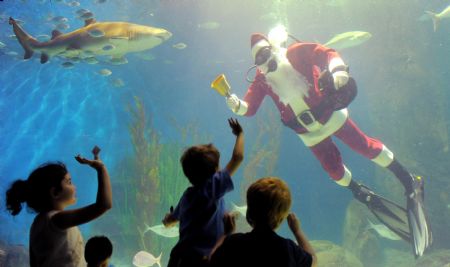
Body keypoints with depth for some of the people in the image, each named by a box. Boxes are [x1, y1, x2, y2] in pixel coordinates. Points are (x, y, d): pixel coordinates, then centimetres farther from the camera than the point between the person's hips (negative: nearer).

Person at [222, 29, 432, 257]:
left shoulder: (295, 53, -11)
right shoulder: (262, 79, -5)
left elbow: (327, 53, -18)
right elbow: (250, 107, -12)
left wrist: (338, 70, -39)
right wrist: (236, 105, -35)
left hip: (331, 114, -3)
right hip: (309, 133, 3)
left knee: (365, 146, -3)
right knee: (334, 170, 7)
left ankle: (409, 180, 15)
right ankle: (365, 196, 35)